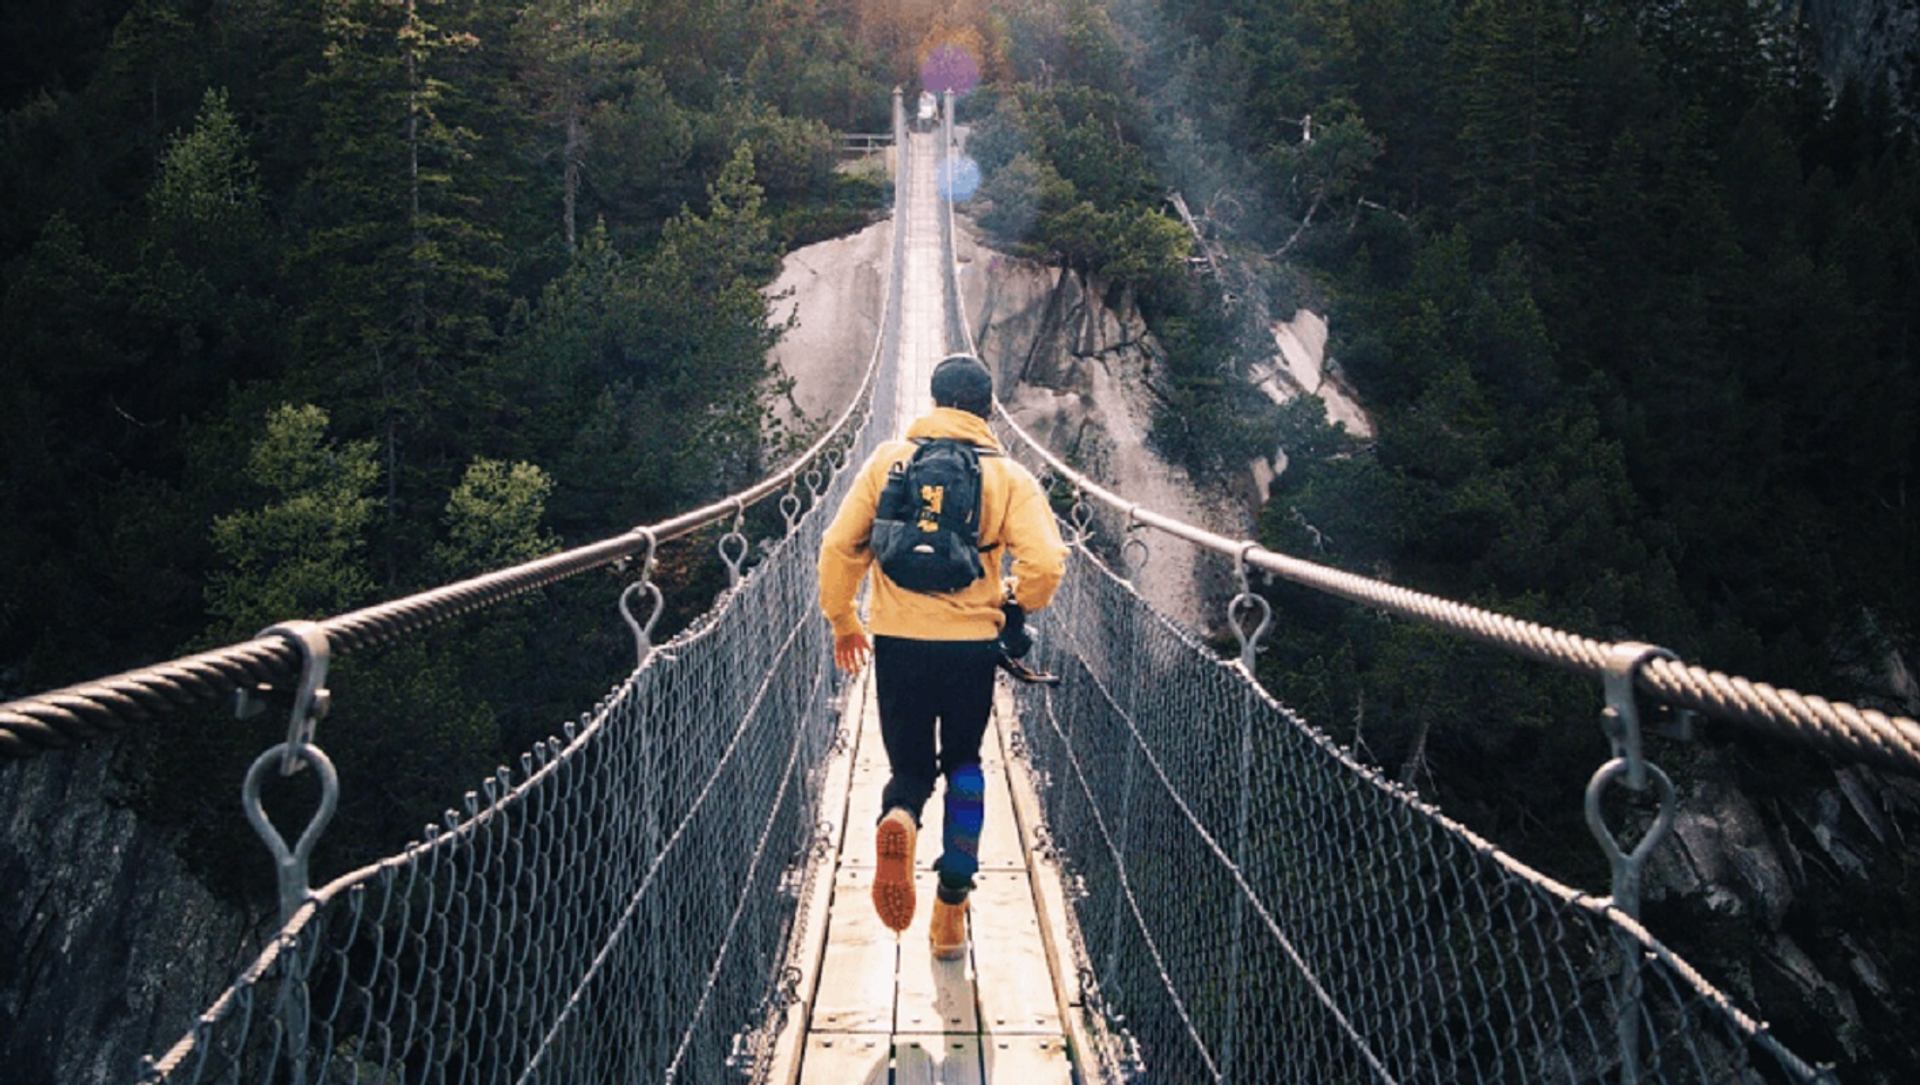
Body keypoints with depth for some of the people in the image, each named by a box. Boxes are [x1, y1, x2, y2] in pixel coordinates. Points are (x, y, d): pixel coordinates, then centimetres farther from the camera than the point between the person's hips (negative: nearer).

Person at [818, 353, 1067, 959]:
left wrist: (842, 619, 15)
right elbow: (1045, 564, -11)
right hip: (972, 643, 0)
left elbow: (840, 547, 1)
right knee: (963, 766, 20)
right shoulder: (1008, 476, 0)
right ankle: (951, 913, 16)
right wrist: (1016, 601, 11)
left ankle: (898, 820, -22)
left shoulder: (888, 460, 3)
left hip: (896, 642, 0)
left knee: (911, 767, 16)